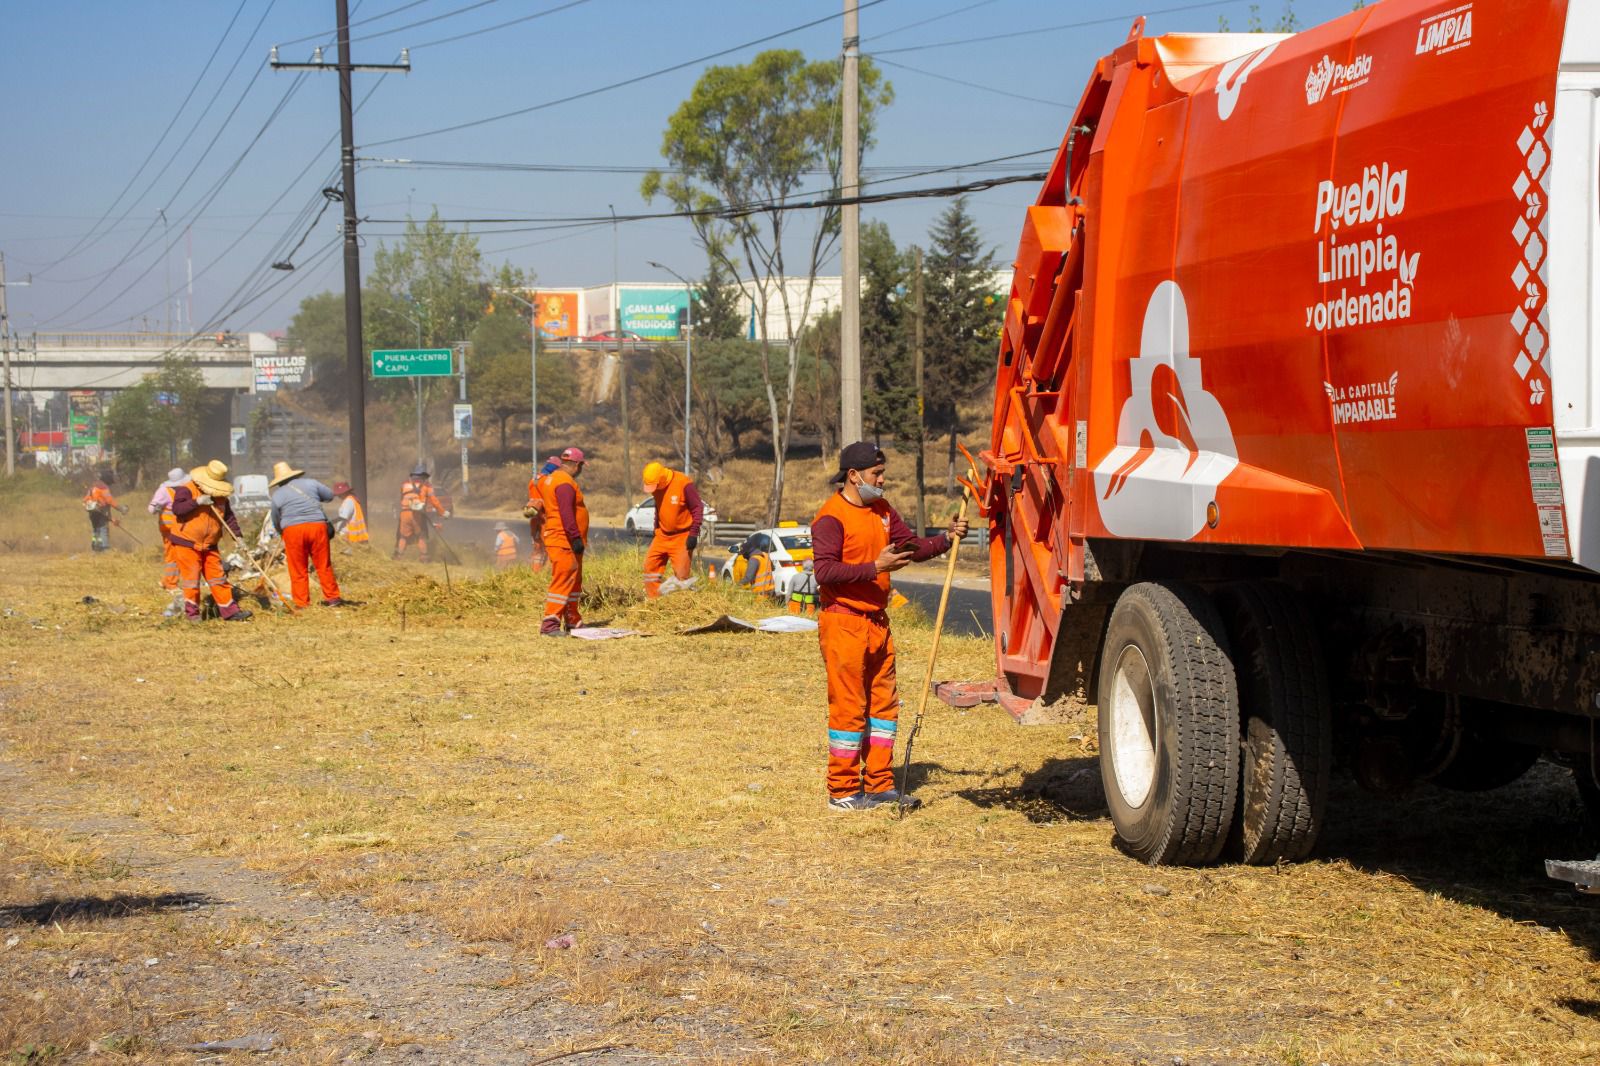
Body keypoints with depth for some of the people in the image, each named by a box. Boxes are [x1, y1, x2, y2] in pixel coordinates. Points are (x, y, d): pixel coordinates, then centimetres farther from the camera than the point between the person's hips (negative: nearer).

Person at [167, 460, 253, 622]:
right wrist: (197, 502, -32)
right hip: (187, 543, -6)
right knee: (191, 579, -2)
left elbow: (228, 516, 11)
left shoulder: (220, 496, 8)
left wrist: (238, 534, -1)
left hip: (209, 546, 6)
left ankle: (229, 610, 5)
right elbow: (177, 508, -25)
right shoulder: (186, 490, -12)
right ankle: (192, 612, 10)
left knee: (218, 578, 5)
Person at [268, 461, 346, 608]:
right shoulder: (310, 483, 12)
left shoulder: (277, 495, 12)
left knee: (298, 570, 6)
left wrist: (282, 534, 36)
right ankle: (332, 597, 12)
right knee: (323, 565, 9)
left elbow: (276, 523, 17)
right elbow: (330, 495, 22)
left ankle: (302, 603, 5)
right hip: (317, 525, 1)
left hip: (292, 529, -1)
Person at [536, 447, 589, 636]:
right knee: (563, 580, -13)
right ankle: (549, 623, -16)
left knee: (574, 580, 17)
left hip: (567, 541, 11)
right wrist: (576, 538, -26)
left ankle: (572, 620, 24)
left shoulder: (552, 478, 17)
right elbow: (566, 513, -25)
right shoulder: (565, 483, -16)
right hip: (563, 541, -11)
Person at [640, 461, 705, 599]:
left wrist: (693, 534, -17)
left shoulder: (684, 484, -19)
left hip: (682, 537, -6)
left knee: (681, 573, -8)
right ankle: (653, 599, 6)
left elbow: (698, 508, -14)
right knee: (650, 565, -1)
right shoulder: (656, 486, 2)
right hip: (663, 535, 6)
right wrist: (656, 530, 19)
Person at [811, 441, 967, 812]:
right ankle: (843, 791, 3)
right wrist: (874, 567, -26)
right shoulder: (831, 517, -12)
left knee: (884, 703, 11)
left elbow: (911, 546, 15)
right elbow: (824, 570, -21)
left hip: (877, 621, 8)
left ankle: (880, 784, 20)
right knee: (848, 706, -4)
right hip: (844, 623, -8)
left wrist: (946, 539, -1)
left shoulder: (882, 510, 14)